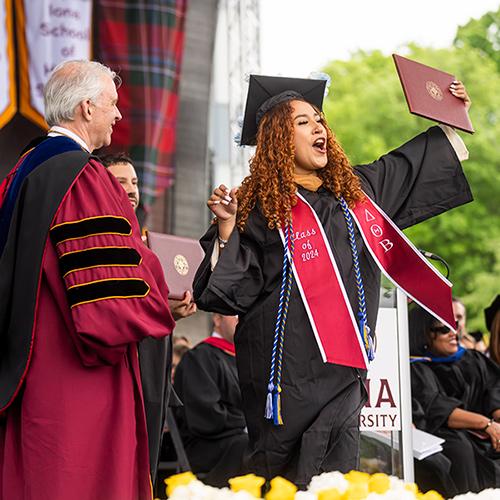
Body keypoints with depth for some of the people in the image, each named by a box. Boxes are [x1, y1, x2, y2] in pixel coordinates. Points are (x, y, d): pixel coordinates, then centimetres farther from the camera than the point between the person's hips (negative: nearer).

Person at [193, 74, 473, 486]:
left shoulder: (354, 189, 14)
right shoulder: (261, 205, -3)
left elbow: (409, 164, 31)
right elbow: (237, 289, -7)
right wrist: (227, 228, -19)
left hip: (344, 365, 5)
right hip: (290, 370, -5)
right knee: (289, 483, -3)